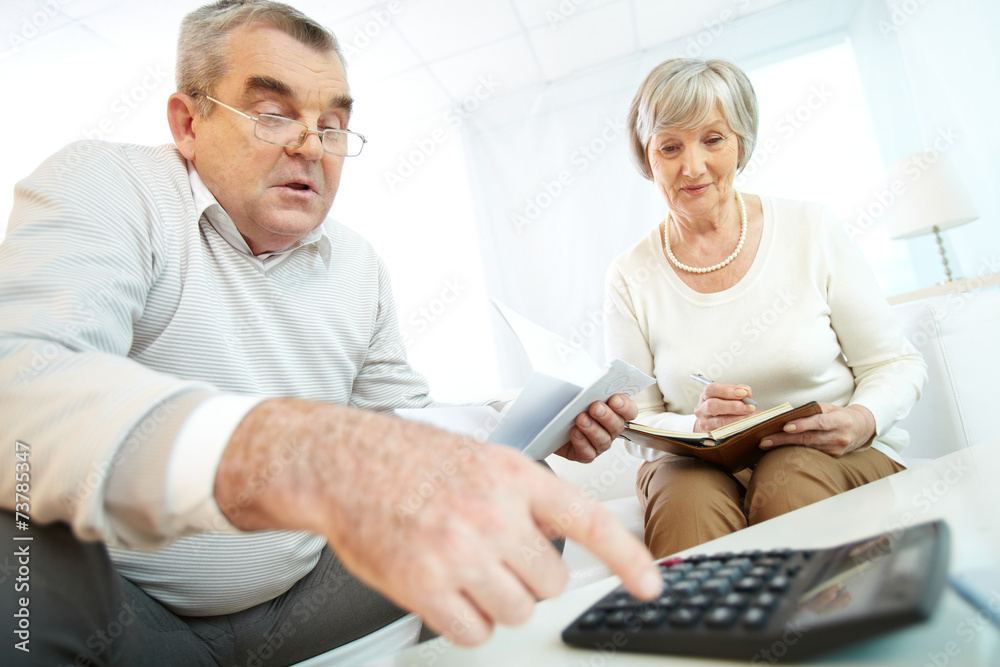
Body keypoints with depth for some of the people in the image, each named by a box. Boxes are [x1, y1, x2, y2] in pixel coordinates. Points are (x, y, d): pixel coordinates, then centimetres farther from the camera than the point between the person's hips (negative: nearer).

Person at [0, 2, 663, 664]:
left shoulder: (361, 267, 7)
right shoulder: (102, 188, -12)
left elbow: (403, 420, 13)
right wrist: (302, 462, -50)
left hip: (296, 599, 5)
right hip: (109, 602, -3)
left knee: (522, 506, -6)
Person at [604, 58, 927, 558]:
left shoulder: (812, 231, 0)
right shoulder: (630, 278, -1)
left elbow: (897, 364, 5)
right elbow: (636, 425, -1)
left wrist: (863, 420, -17)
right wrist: (696, 426, -22)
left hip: (836, 460, 1)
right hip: (700, 467, 0)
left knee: (789, 476, -31)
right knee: (687, 496, -32)